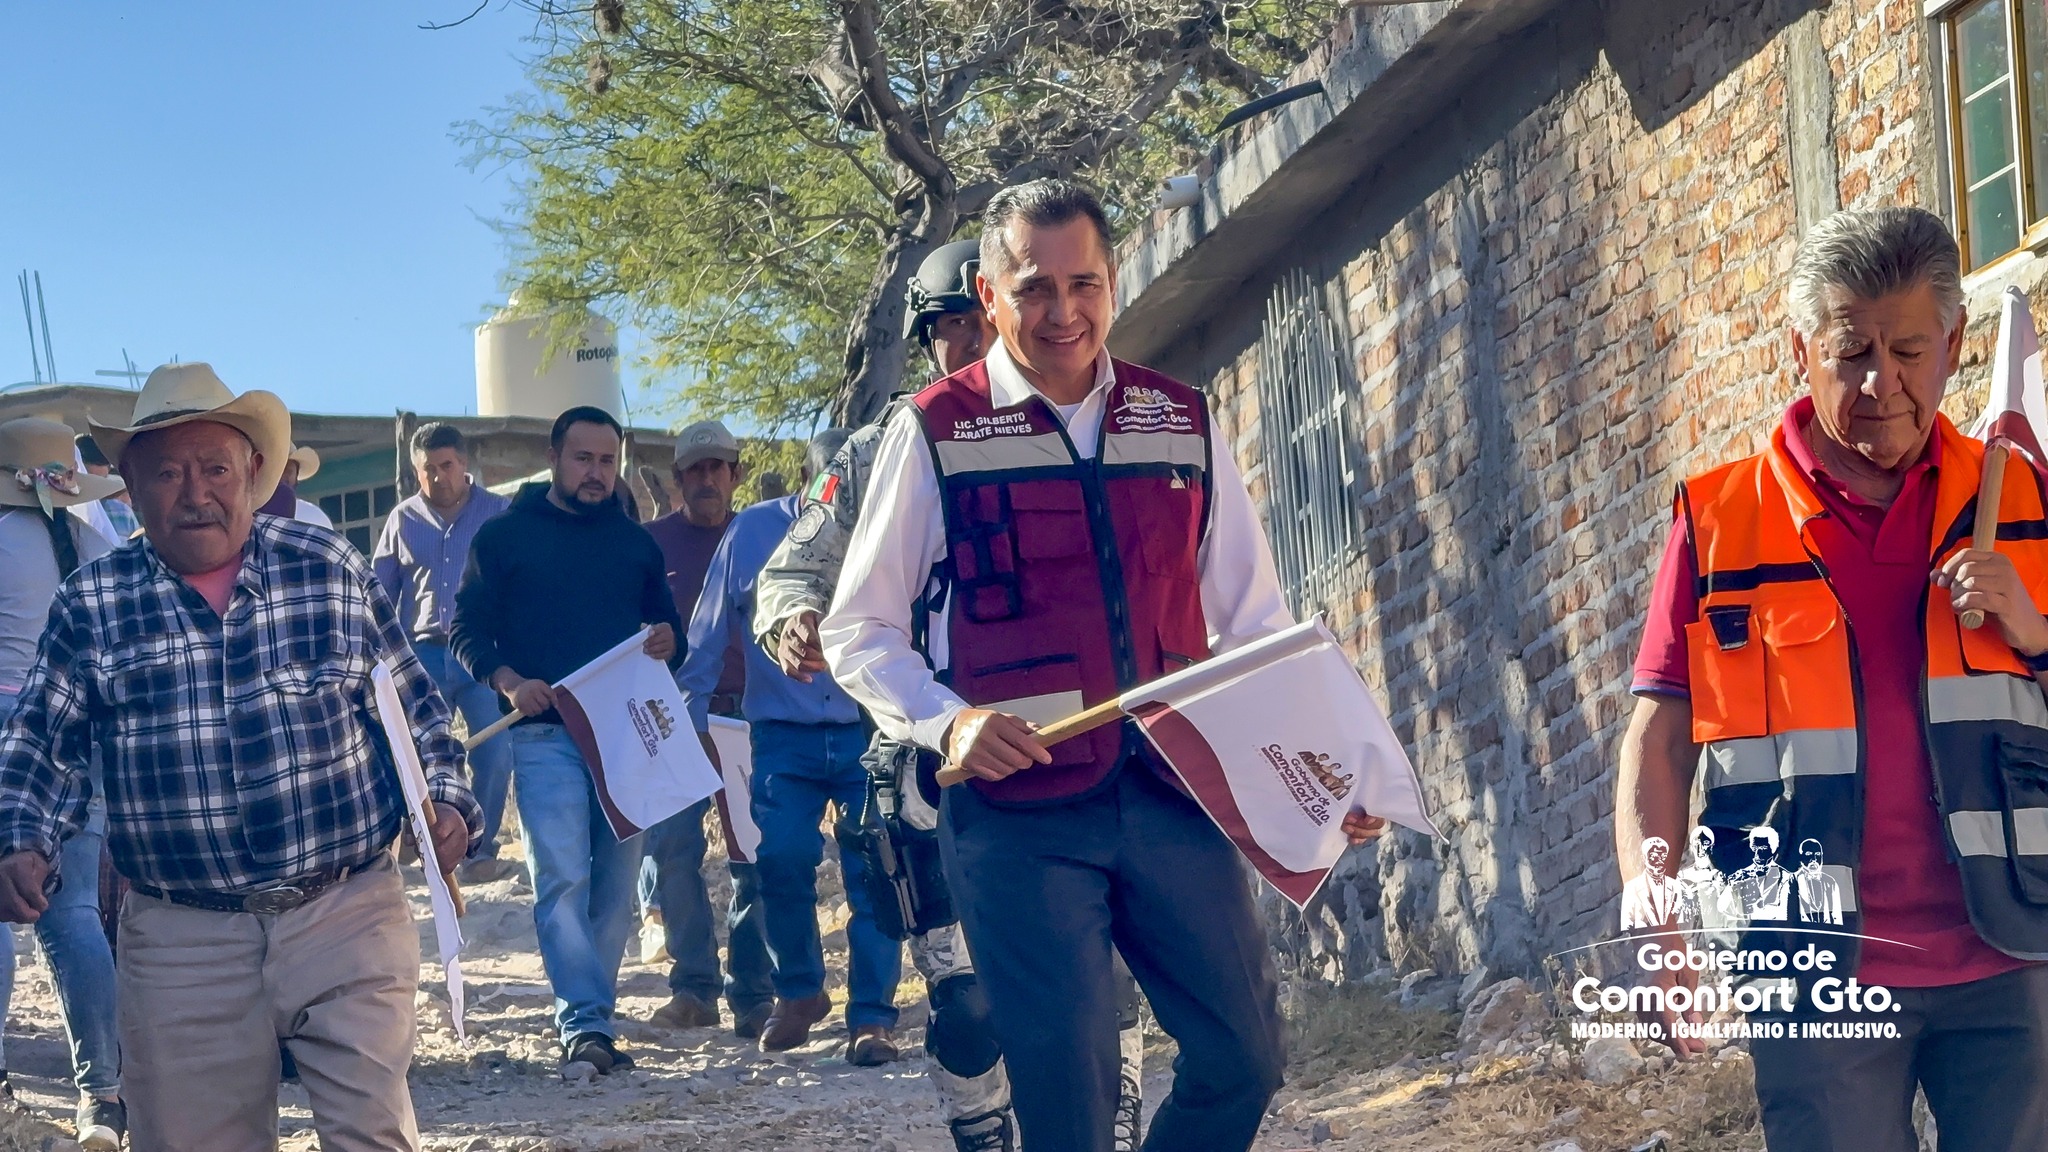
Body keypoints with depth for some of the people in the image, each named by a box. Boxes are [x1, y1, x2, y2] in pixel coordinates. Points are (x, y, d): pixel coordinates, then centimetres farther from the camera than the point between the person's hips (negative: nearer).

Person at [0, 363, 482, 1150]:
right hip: (181, 946, 1)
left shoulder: (332, 569, 4)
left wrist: (446, 798, -4)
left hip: (349, 915, -1)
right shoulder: (92, 604, 3)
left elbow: (416, 710, 11)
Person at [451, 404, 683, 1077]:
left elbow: (666, 623, 20)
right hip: (545, 729, -4)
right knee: (562, 876, -15)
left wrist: (666, 639, -4)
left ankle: (588, 1019, 13)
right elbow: (468, 630, 4)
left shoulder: (636, 542, 18)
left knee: (616, 882, 4)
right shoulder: (505, 535, 6)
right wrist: (509, 681, -14)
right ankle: (586, 1023, -19)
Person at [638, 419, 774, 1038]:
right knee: (671, 849, -7)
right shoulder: (649, 543, 8)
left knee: (755, 857, -2)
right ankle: (694, 985, 3)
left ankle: (753, 996, 5)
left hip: (748, 715, 0)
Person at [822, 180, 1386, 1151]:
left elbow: (1252, 622, 13)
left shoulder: (1179, 423, 10)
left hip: (1172, 797, 4)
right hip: (1021, 814, -3)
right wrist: (946, 723, -15)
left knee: (1245, 1055, 5)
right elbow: (860, 632, 3)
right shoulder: (933, 434, -1)